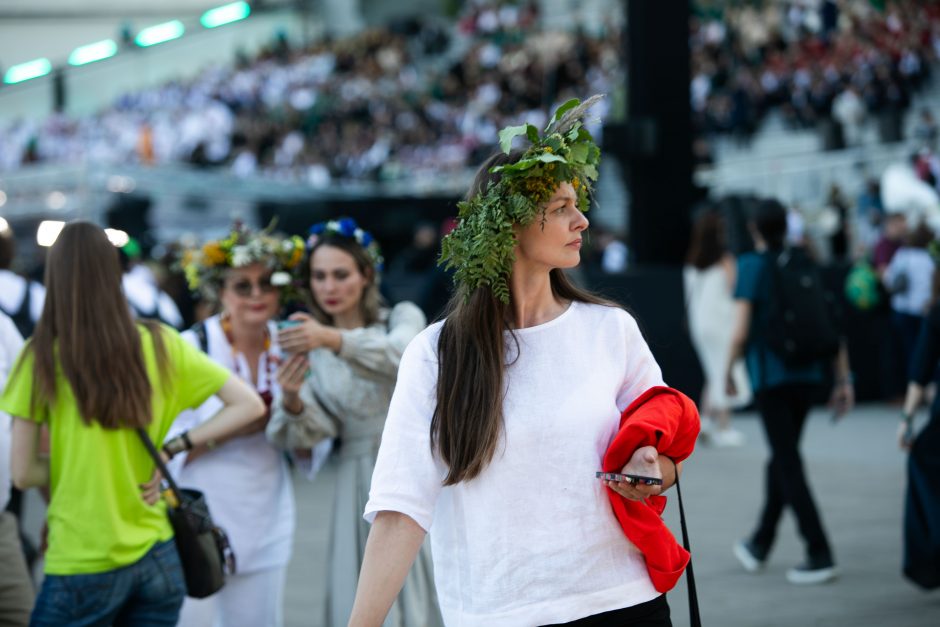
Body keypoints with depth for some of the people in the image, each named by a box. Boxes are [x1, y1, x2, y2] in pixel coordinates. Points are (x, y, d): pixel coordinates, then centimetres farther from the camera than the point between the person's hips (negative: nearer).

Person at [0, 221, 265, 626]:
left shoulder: (42, 356, -8)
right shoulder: (160, 344, 2)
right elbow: (249, 405, 7)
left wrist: (71, 466, 9)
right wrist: (173, 449, 4)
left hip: (82, 567, -4)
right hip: (157, 559, 4)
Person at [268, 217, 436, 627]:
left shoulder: (401, 317, 4)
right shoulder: (309, 343, 11)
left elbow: (401, 354, -21)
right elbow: (327, 425, -1)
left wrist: (335, 340, -37)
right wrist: (293, 402, -23)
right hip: (358, 482, 2)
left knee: (412, 593, -7)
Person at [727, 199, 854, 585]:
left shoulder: (751, 267, -8)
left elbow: (741, 333, -13)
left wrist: (728, 371, 4)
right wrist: (844, 380, 9)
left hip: (770, 377, -6)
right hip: (808, 375, 6)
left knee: (789, 465, -2)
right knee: (782, 457, 18)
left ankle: (820, 555, -8)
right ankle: (760, 545, 29)